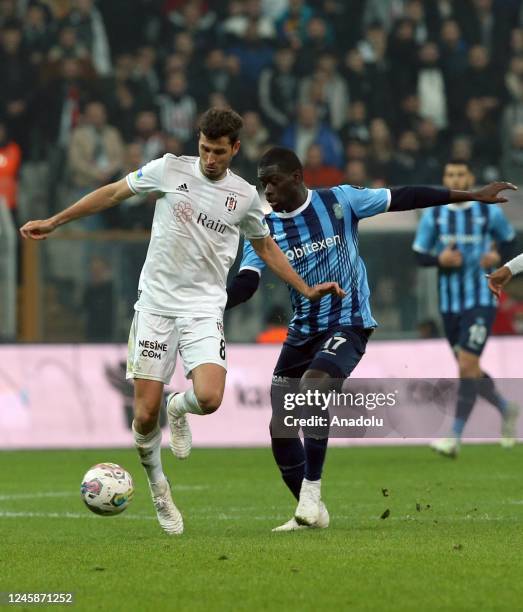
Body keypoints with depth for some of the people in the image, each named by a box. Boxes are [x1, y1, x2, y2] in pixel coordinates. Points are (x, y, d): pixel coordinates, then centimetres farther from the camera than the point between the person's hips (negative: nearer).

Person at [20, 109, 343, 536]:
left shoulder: (245, 196, 5)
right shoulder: (170, 169, -1)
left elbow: (266, 247, 21)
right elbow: (113, 194, 8)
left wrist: (307, 290, 16)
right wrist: (53, 222, 8)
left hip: (204, 308, 1)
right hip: (156, 304, -1)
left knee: (209, 397, -23)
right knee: (145, 416, -5)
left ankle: (179, 409, 15)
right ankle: (158, 489, 22)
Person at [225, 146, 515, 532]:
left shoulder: (339, 201, -8)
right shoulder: (264, 230, -1)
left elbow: (403, 199, -3)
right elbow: (245, 284, -10)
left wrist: (471, 196, -1)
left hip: (348, 324, -5)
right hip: (303, 332, 5)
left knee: (312, 389, -29)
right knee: (281, 424, 1)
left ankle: (311, 494, -20)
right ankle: (310, 513, 17)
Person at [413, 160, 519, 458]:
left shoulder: (489, 212, -1)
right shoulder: (433, 215, 4)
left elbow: (509, 239, 13)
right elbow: (420, 255, 6)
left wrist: (498, 255, -8)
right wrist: (440, 259, -14)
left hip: (482, 300, -4)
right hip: (450, 302, 4)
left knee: (467, 364, -16)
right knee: (469, 370, 11)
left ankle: (455, 437, -15)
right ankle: (506, 408, 38)